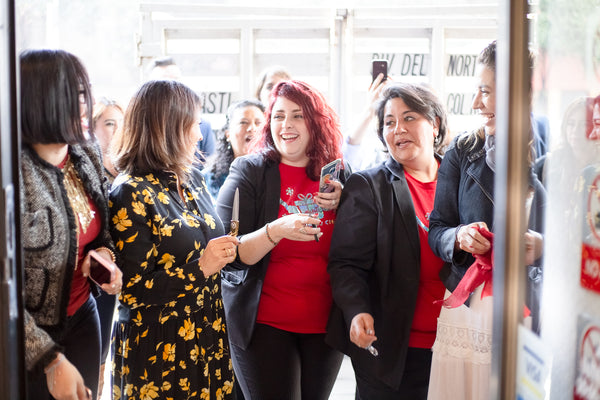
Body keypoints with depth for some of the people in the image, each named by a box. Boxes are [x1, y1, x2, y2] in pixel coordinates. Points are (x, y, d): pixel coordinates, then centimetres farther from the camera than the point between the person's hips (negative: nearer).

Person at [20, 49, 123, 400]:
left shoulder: (87, 155, -2)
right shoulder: (15, 173, -23)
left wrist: (104, 252, -7)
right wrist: (51, 360, -21)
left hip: (82, 318, 6)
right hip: (29, 337, -6)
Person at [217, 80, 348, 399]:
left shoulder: (337, 177, 4)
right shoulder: (249, 172, -5)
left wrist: (341, 206, -10)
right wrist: (276, 231, -27)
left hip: (324, 325, 4)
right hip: (265, 324, -3)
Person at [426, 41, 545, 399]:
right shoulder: (463, 152, 6)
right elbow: (437, 230, 9)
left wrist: (543, 248, -17)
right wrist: (459, 237, -12)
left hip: (533, 312, -2)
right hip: (468, 312, 2)